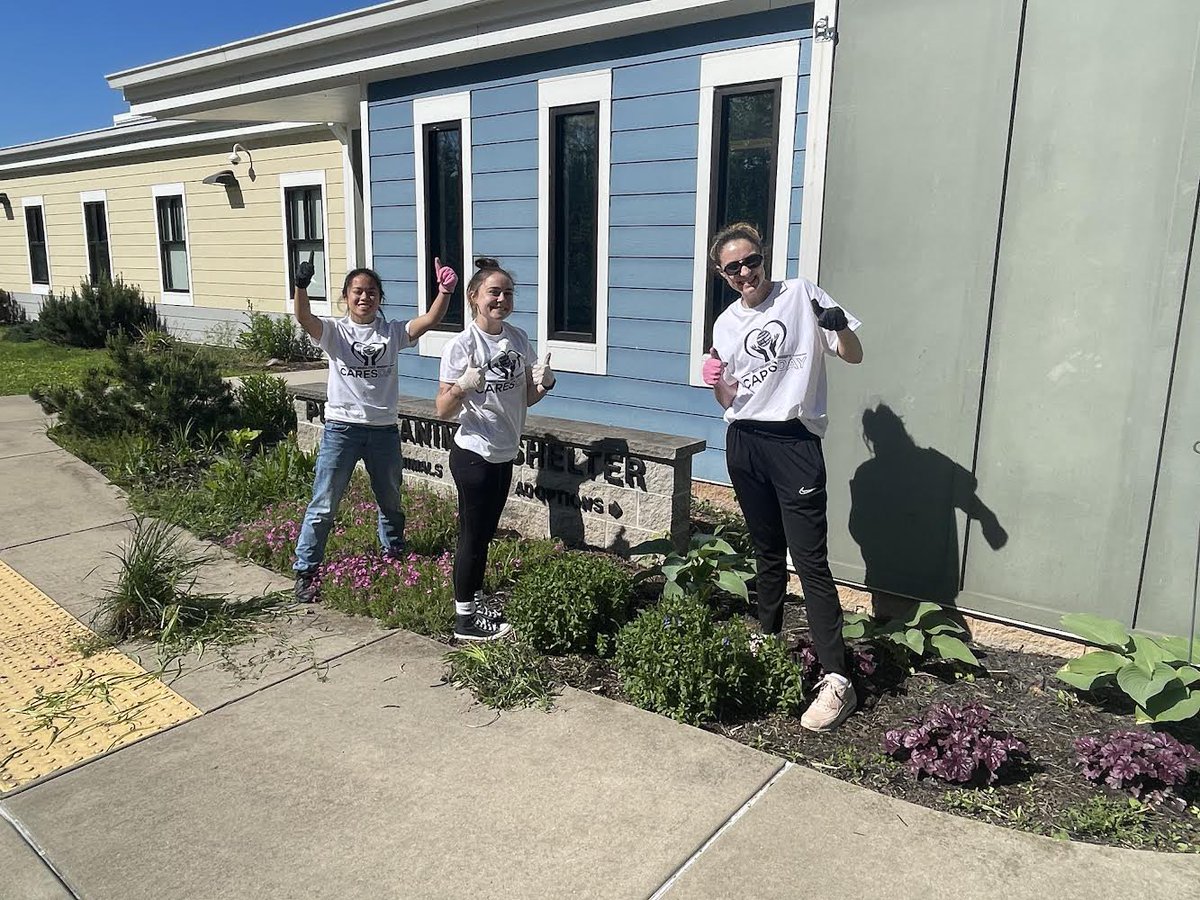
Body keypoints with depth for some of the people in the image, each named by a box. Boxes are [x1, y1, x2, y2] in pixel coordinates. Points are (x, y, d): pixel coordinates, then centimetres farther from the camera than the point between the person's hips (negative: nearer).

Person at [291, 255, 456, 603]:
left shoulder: (392, 332, 3)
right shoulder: (334, 331, -2)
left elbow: (429, 320, -10)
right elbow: (304, 318, -21)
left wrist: (445, 292, -27)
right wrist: (301, 285, -39)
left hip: (384, 430, 3)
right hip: (342, 429, -3)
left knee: (390, 502, 20)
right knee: (323, 505, 0)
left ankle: (394, 556, 42)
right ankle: (305, 571, 12)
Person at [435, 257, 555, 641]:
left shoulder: (519, 339, 3)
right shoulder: (461, 346, -16)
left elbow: (525, 398, 11)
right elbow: (443, 411, -14)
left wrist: (544, 383, -10)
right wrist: (462, 387, -33)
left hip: (504, 454, 7)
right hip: (474, 455, -6)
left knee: (485, 532, 19)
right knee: (473, 533, 3)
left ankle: (476, 601, 35)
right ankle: (465, 618, 17)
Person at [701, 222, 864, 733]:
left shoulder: (801, 295, -1)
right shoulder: (725, 325, 11)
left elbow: (854, 356, -1)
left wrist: (839, 326, -23)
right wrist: (715, 381, -7)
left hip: (794, 441, -5)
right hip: (744, 442, 5)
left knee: (810, 560, -10)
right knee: (767, 552, 16)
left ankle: (837, 681, -6)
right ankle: (768, 641, 32)